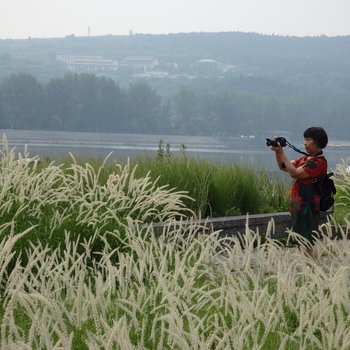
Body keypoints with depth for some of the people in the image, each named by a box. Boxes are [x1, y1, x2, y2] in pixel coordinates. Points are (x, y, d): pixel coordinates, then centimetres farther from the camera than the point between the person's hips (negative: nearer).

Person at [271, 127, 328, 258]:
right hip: (299, 206, 10)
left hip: (308, 207, -10)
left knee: (308, 244, -9)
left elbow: (294, 173, -22)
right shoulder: (306, 159, 14)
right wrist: (277, 151, -3)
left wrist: (281, 152, -16)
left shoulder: (319, 162, -15)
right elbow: (283, 166, 15)